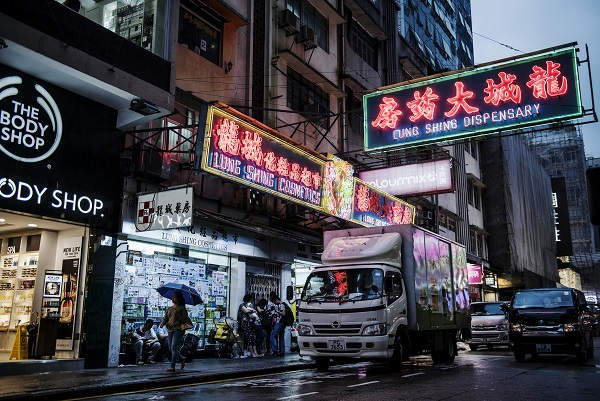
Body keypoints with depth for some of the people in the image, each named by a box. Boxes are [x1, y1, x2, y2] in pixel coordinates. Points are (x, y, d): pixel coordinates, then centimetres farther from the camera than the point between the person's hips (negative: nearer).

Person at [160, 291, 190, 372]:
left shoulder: (182, 308, 0)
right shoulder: (169, 309, 16)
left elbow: (186, 319, -6)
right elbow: (165, 318, 12)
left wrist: (177, 316, -19)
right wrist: (162, 323, -8)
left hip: (178, 329, -6)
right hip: (170, 329, 6)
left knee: (174, 347, -14)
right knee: (171, 348, 7)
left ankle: (172, 366, -10)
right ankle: (182, 359, 29)